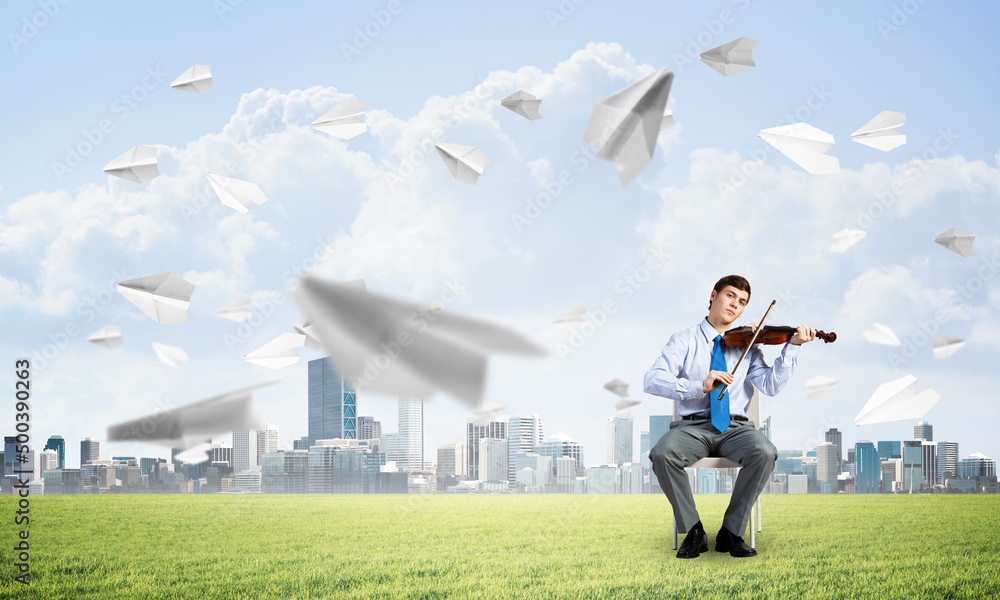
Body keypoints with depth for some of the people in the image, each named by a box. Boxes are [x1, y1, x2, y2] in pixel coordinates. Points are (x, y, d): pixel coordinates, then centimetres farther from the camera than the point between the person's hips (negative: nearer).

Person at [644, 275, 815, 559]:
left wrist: (792, 347, -11)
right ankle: (694, 532, -15)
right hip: (693, 426, -1)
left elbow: (771, 385, 0)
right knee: (662, 454, -33)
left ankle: (731, 532, -16)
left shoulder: (747, 345, 15)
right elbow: (651, 380, -8)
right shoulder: (684, 341, 8)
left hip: (735, 428, 2)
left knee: (765, 452, -31)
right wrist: (700, 386, -23)